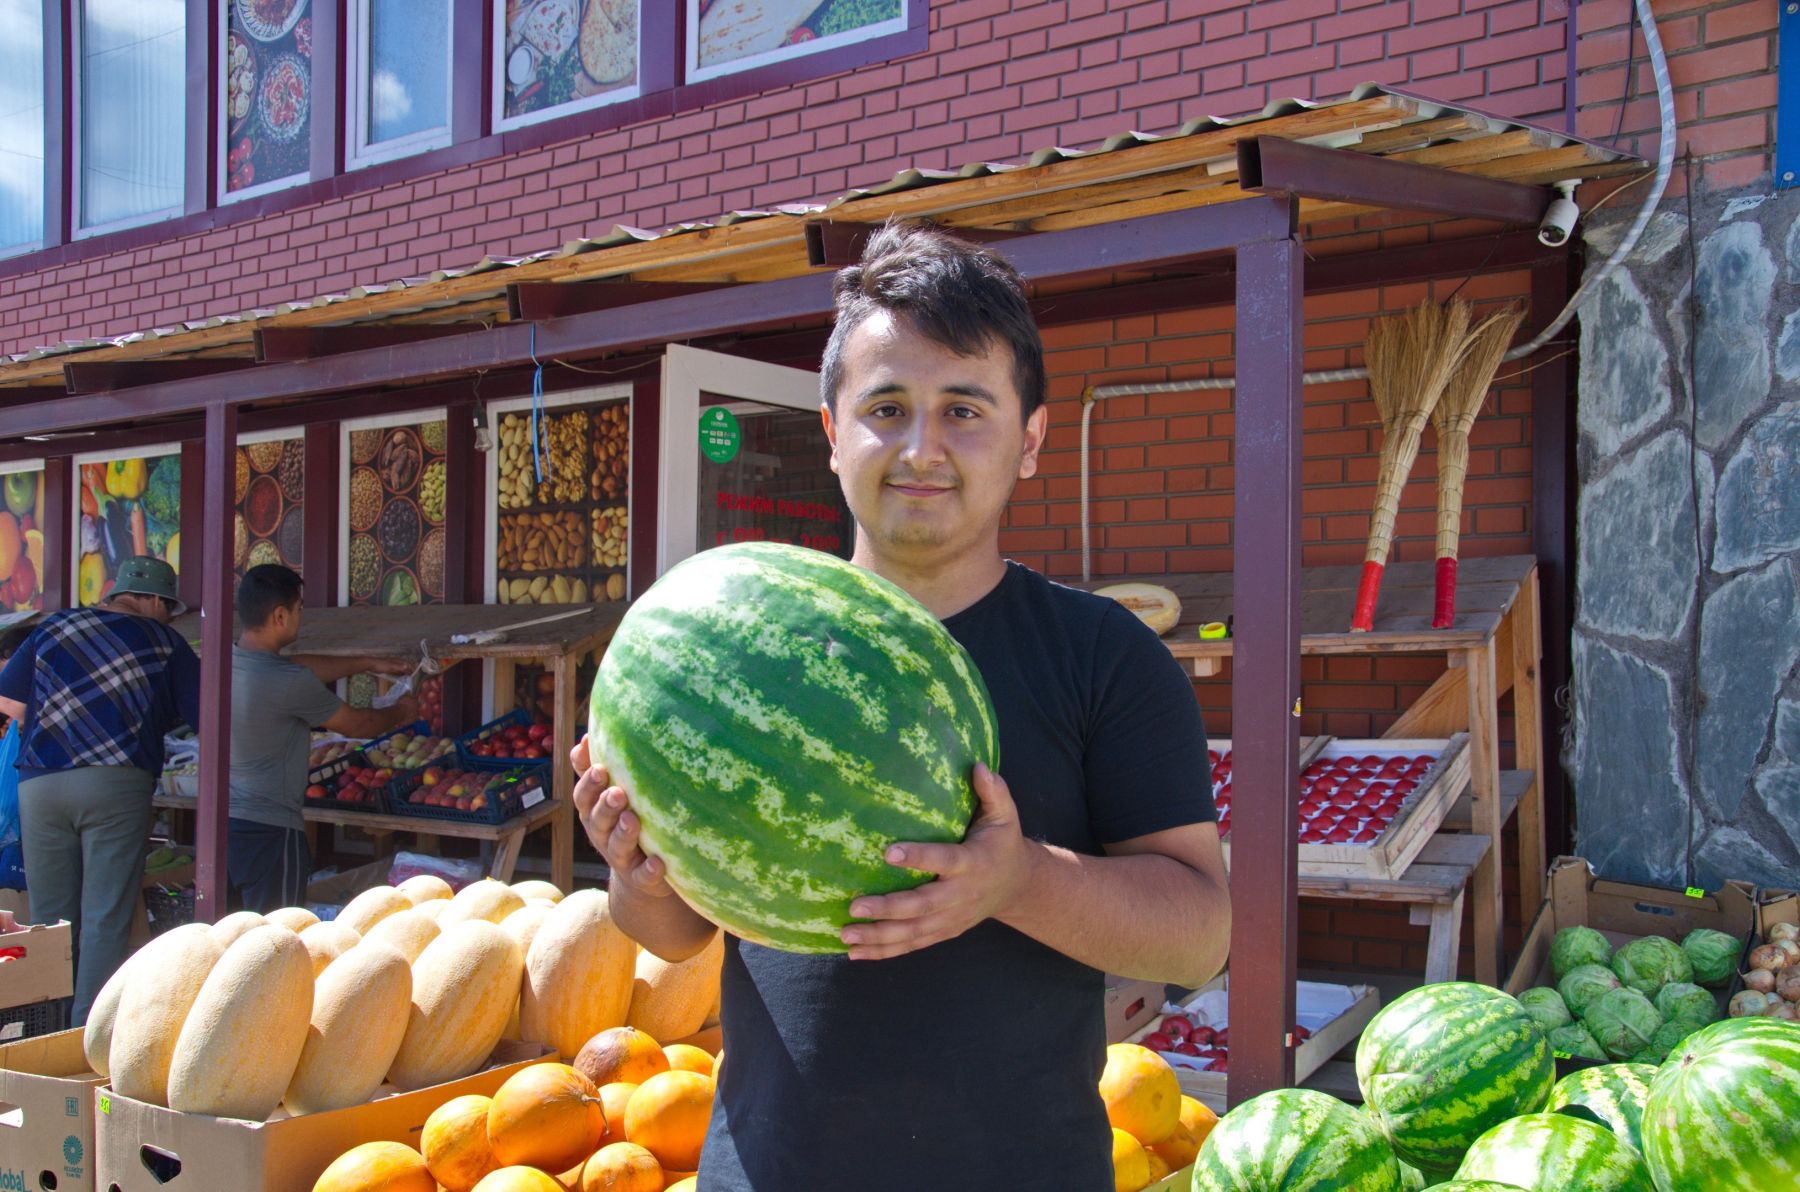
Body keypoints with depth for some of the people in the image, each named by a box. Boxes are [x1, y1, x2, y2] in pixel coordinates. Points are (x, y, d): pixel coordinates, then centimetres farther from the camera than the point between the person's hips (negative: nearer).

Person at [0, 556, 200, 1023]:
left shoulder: (52, 628, 15)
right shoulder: (163, 641, 7)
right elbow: (205, 713, 6)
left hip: (40, 786, 3)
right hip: (116, 785, -3)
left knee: (49, 918, 11)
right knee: (106, 920, -1)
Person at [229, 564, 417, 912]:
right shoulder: (289, 683, -19)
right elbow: (355, 724, -3)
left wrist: (368, 664, 27)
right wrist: (400, 714, 17)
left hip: (218, 823, 8)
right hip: (268, 831, -8)